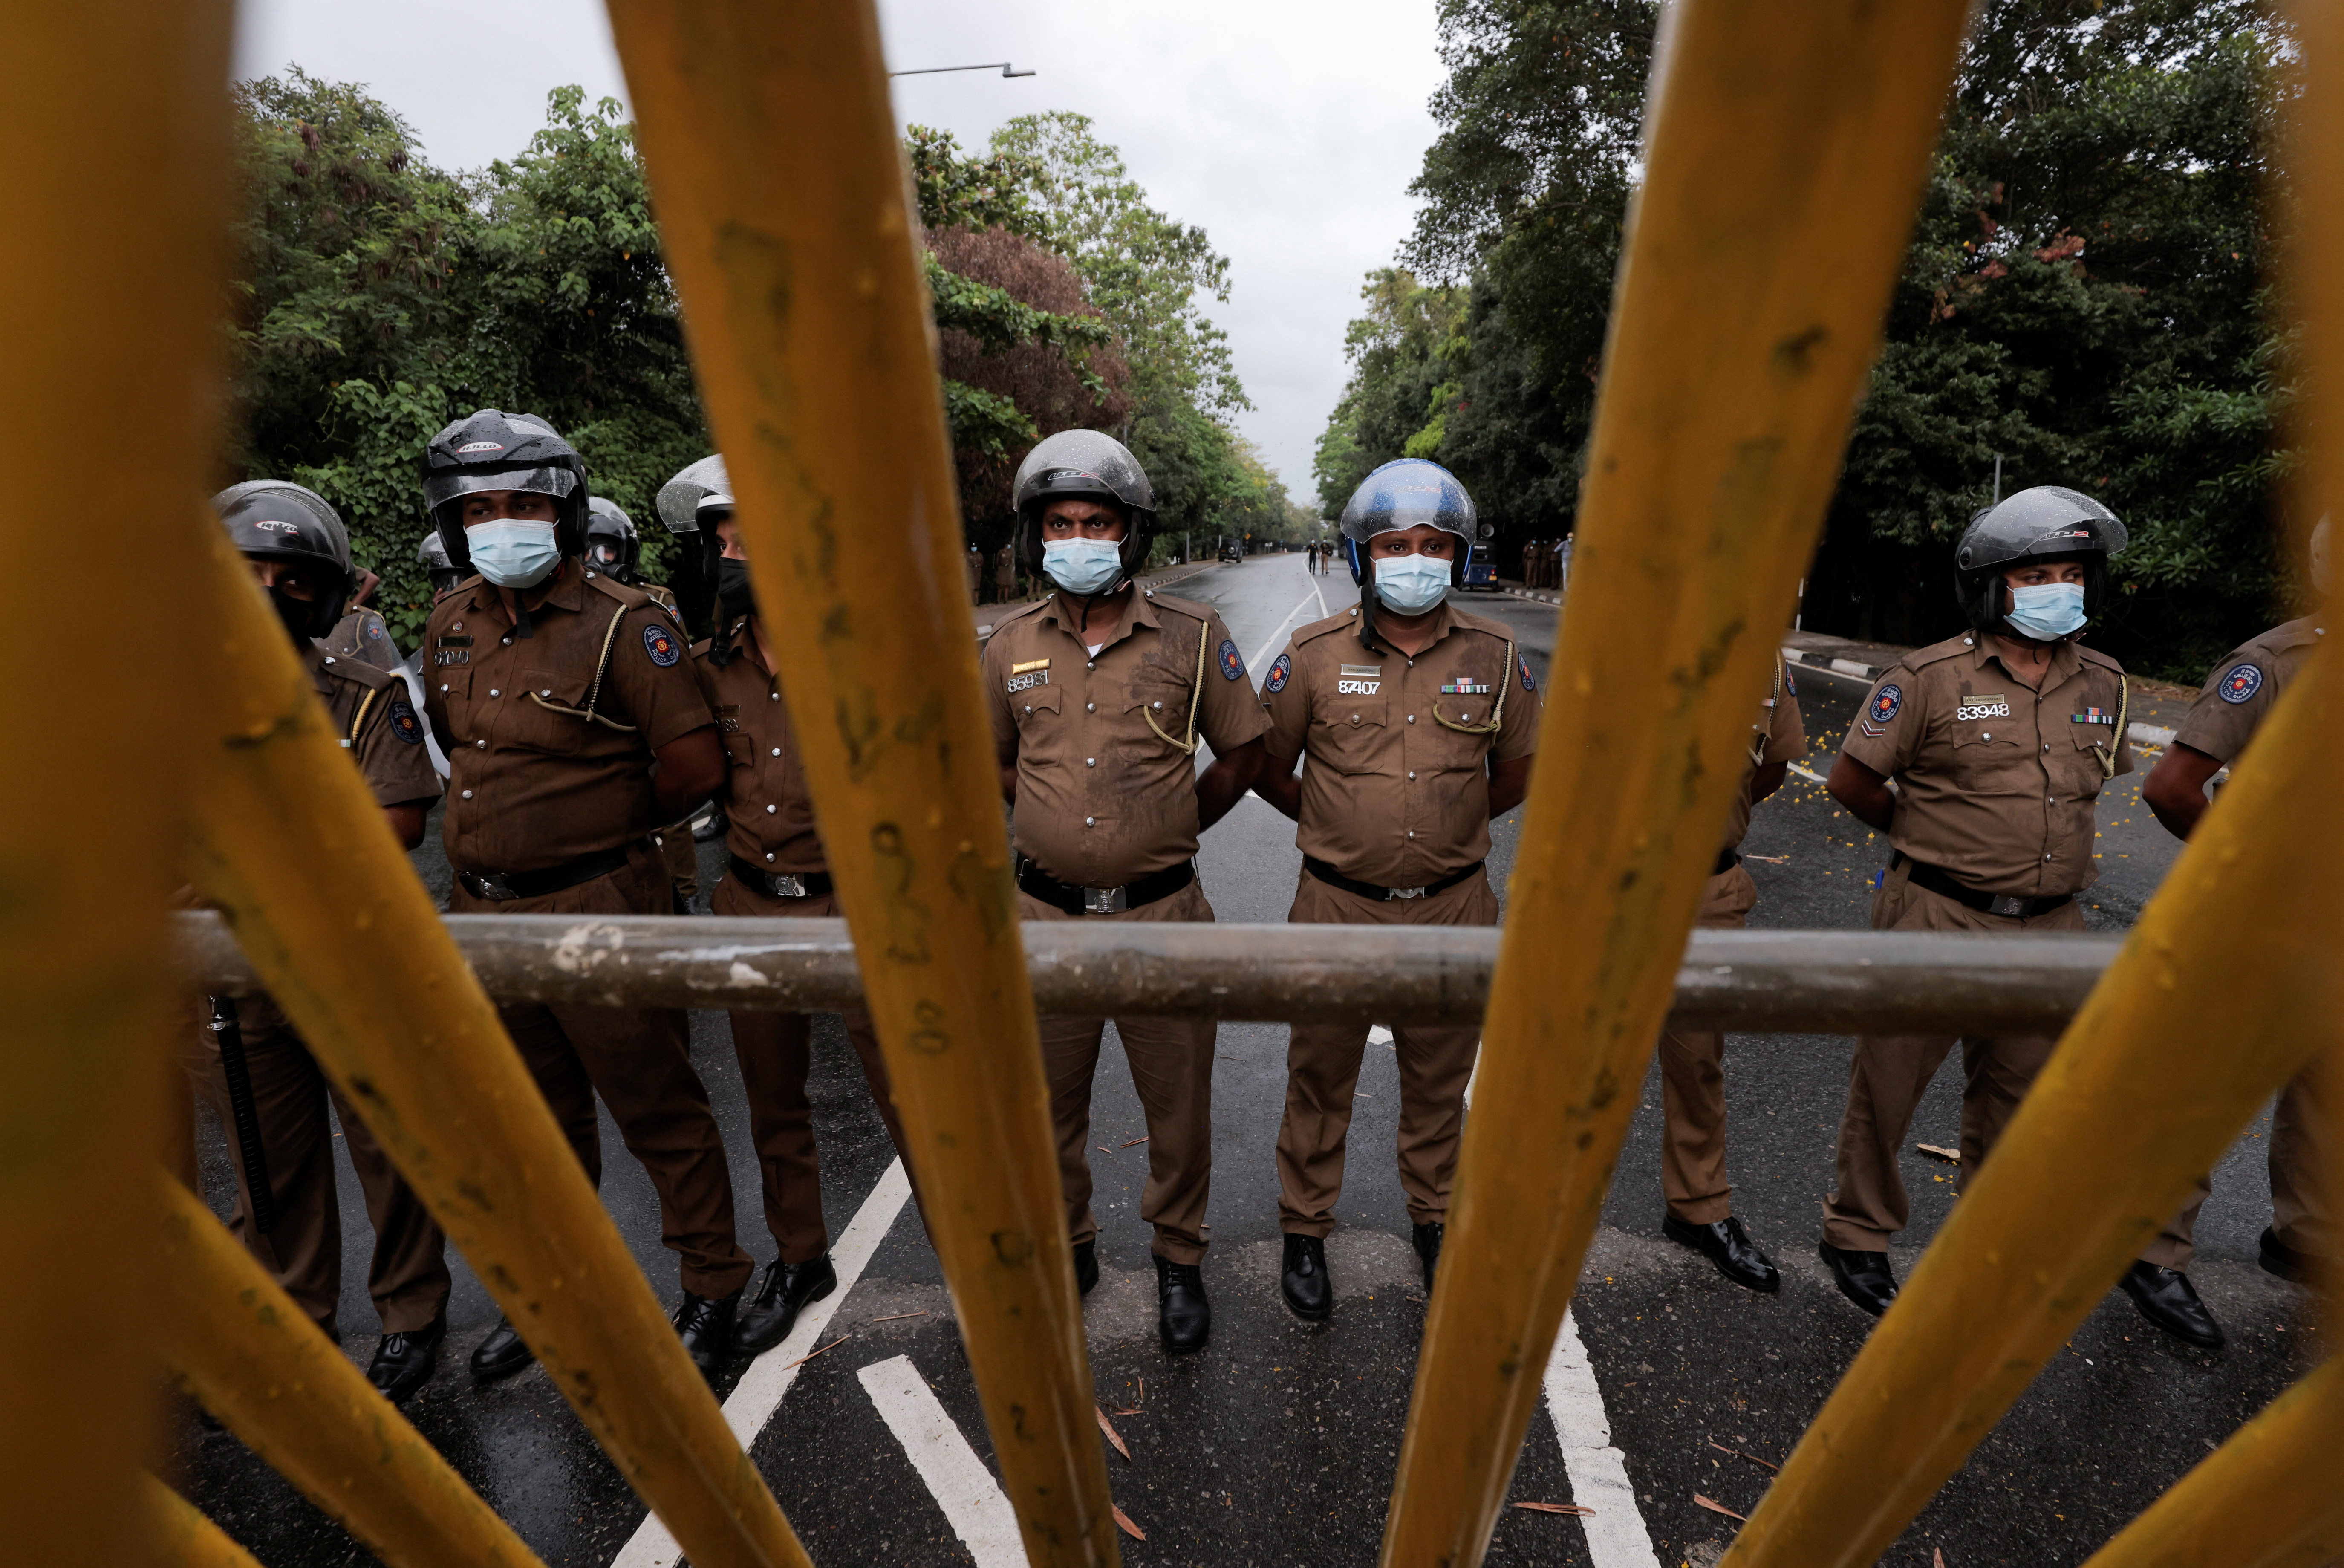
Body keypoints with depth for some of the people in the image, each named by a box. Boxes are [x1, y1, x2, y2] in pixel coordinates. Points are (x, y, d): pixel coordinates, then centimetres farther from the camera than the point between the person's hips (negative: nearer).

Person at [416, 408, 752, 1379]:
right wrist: (515, 819, 12)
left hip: (598, 909, -7)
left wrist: (607, 823, -1)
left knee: (657, 1109, 5)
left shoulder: (622, 624, -14)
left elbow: (695, 765, -16)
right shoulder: (452, 624, 8)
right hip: (486, 912, 7)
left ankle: (713, 1287, 25)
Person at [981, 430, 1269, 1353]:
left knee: (1178, 1105, 14)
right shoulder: (1012, 646, 2)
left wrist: (1169, 829, 6)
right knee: (1048, 1103, 18)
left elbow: (1243, 755, 5)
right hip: (1046, 914, 2)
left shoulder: (1191, 638, -5)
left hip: (1162, 914, -2)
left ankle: (1178, 1259, 41)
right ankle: (1067, 1248, 45)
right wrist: (1064, 821, 8)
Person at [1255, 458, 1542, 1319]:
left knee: (1440, 1079, 20)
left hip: (1452, 906, 2)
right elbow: (1266, 766, 3)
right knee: (1321, 1078, 14)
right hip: (1339, 907, -1)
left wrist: (1450, 825, 12)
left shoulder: (1493, 657, -3)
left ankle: (1433, 1214, 46)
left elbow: (1518, 773, 11)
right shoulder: (1313, 656, -9)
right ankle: (1305, 1229, 37)